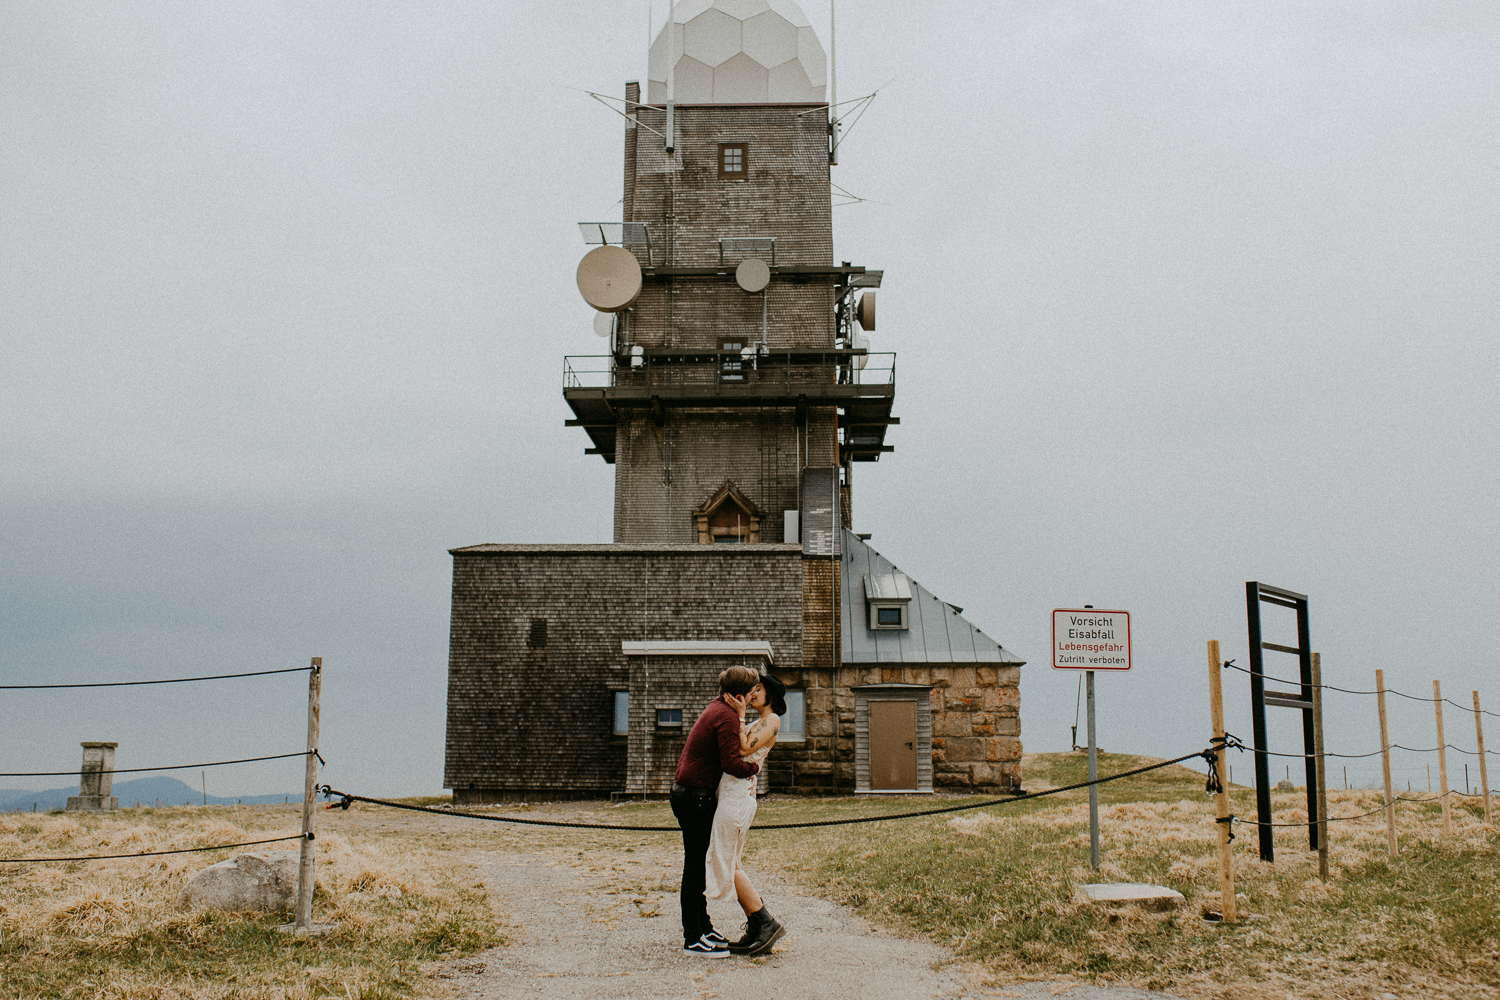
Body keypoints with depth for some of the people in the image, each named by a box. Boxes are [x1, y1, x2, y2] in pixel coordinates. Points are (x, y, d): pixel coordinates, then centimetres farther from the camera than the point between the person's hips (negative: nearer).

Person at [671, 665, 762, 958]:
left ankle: (702, 927, 25)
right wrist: (754, 768, -7)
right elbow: (731, 763, -25)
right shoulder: (727, 718, -18)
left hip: (689, 794, 11)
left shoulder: (717, 707, 14)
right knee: (694, 866, -6)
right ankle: (692, 939, -1)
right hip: (694, 797, -11)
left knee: (697, 864, 16)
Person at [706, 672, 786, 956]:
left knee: (726, 863, -9)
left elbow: (746, 748, -17)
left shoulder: (772, 720, -5)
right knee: (729, 863, 8)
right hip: (731, 792, 10)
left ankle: (766, 923, -6)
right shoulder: (756, 724, 24)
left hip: (739, 792, -10)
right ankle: (755, 929, 8)